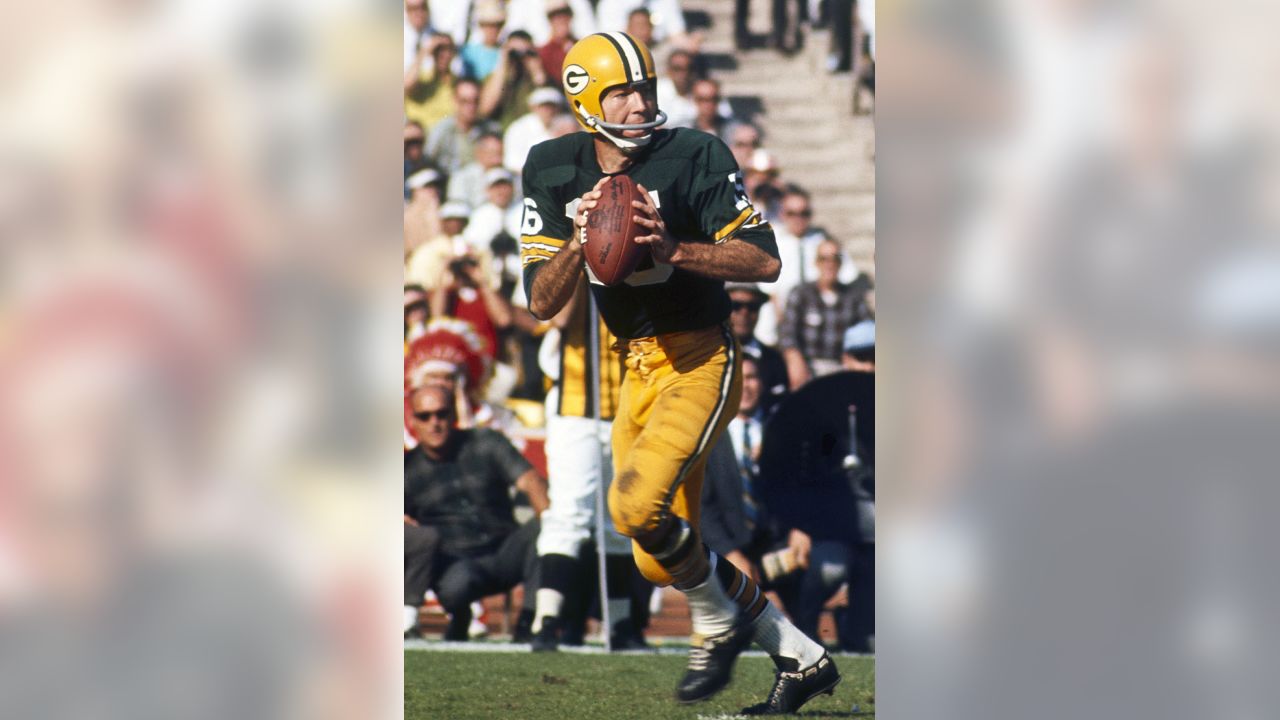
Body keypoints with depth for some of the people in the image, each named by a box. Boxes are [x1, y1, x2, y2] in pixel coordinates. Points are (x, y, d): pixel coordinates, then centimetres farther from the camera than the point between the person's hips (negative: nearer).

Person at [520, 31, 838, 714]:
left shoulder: (694, 157, -12)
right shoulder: (555, 173, 2)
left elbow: (765, 260, -15)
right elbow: (542, 302, -2)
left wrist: (672, 249, -26)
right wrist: (578, 242, -20)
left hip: (701, 359, -6)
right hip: (637, 370, 6)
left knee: (637, 504, -26)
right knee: (661, 559, 6)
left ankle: (718, 623, 1)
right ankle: (802, 656, 20)